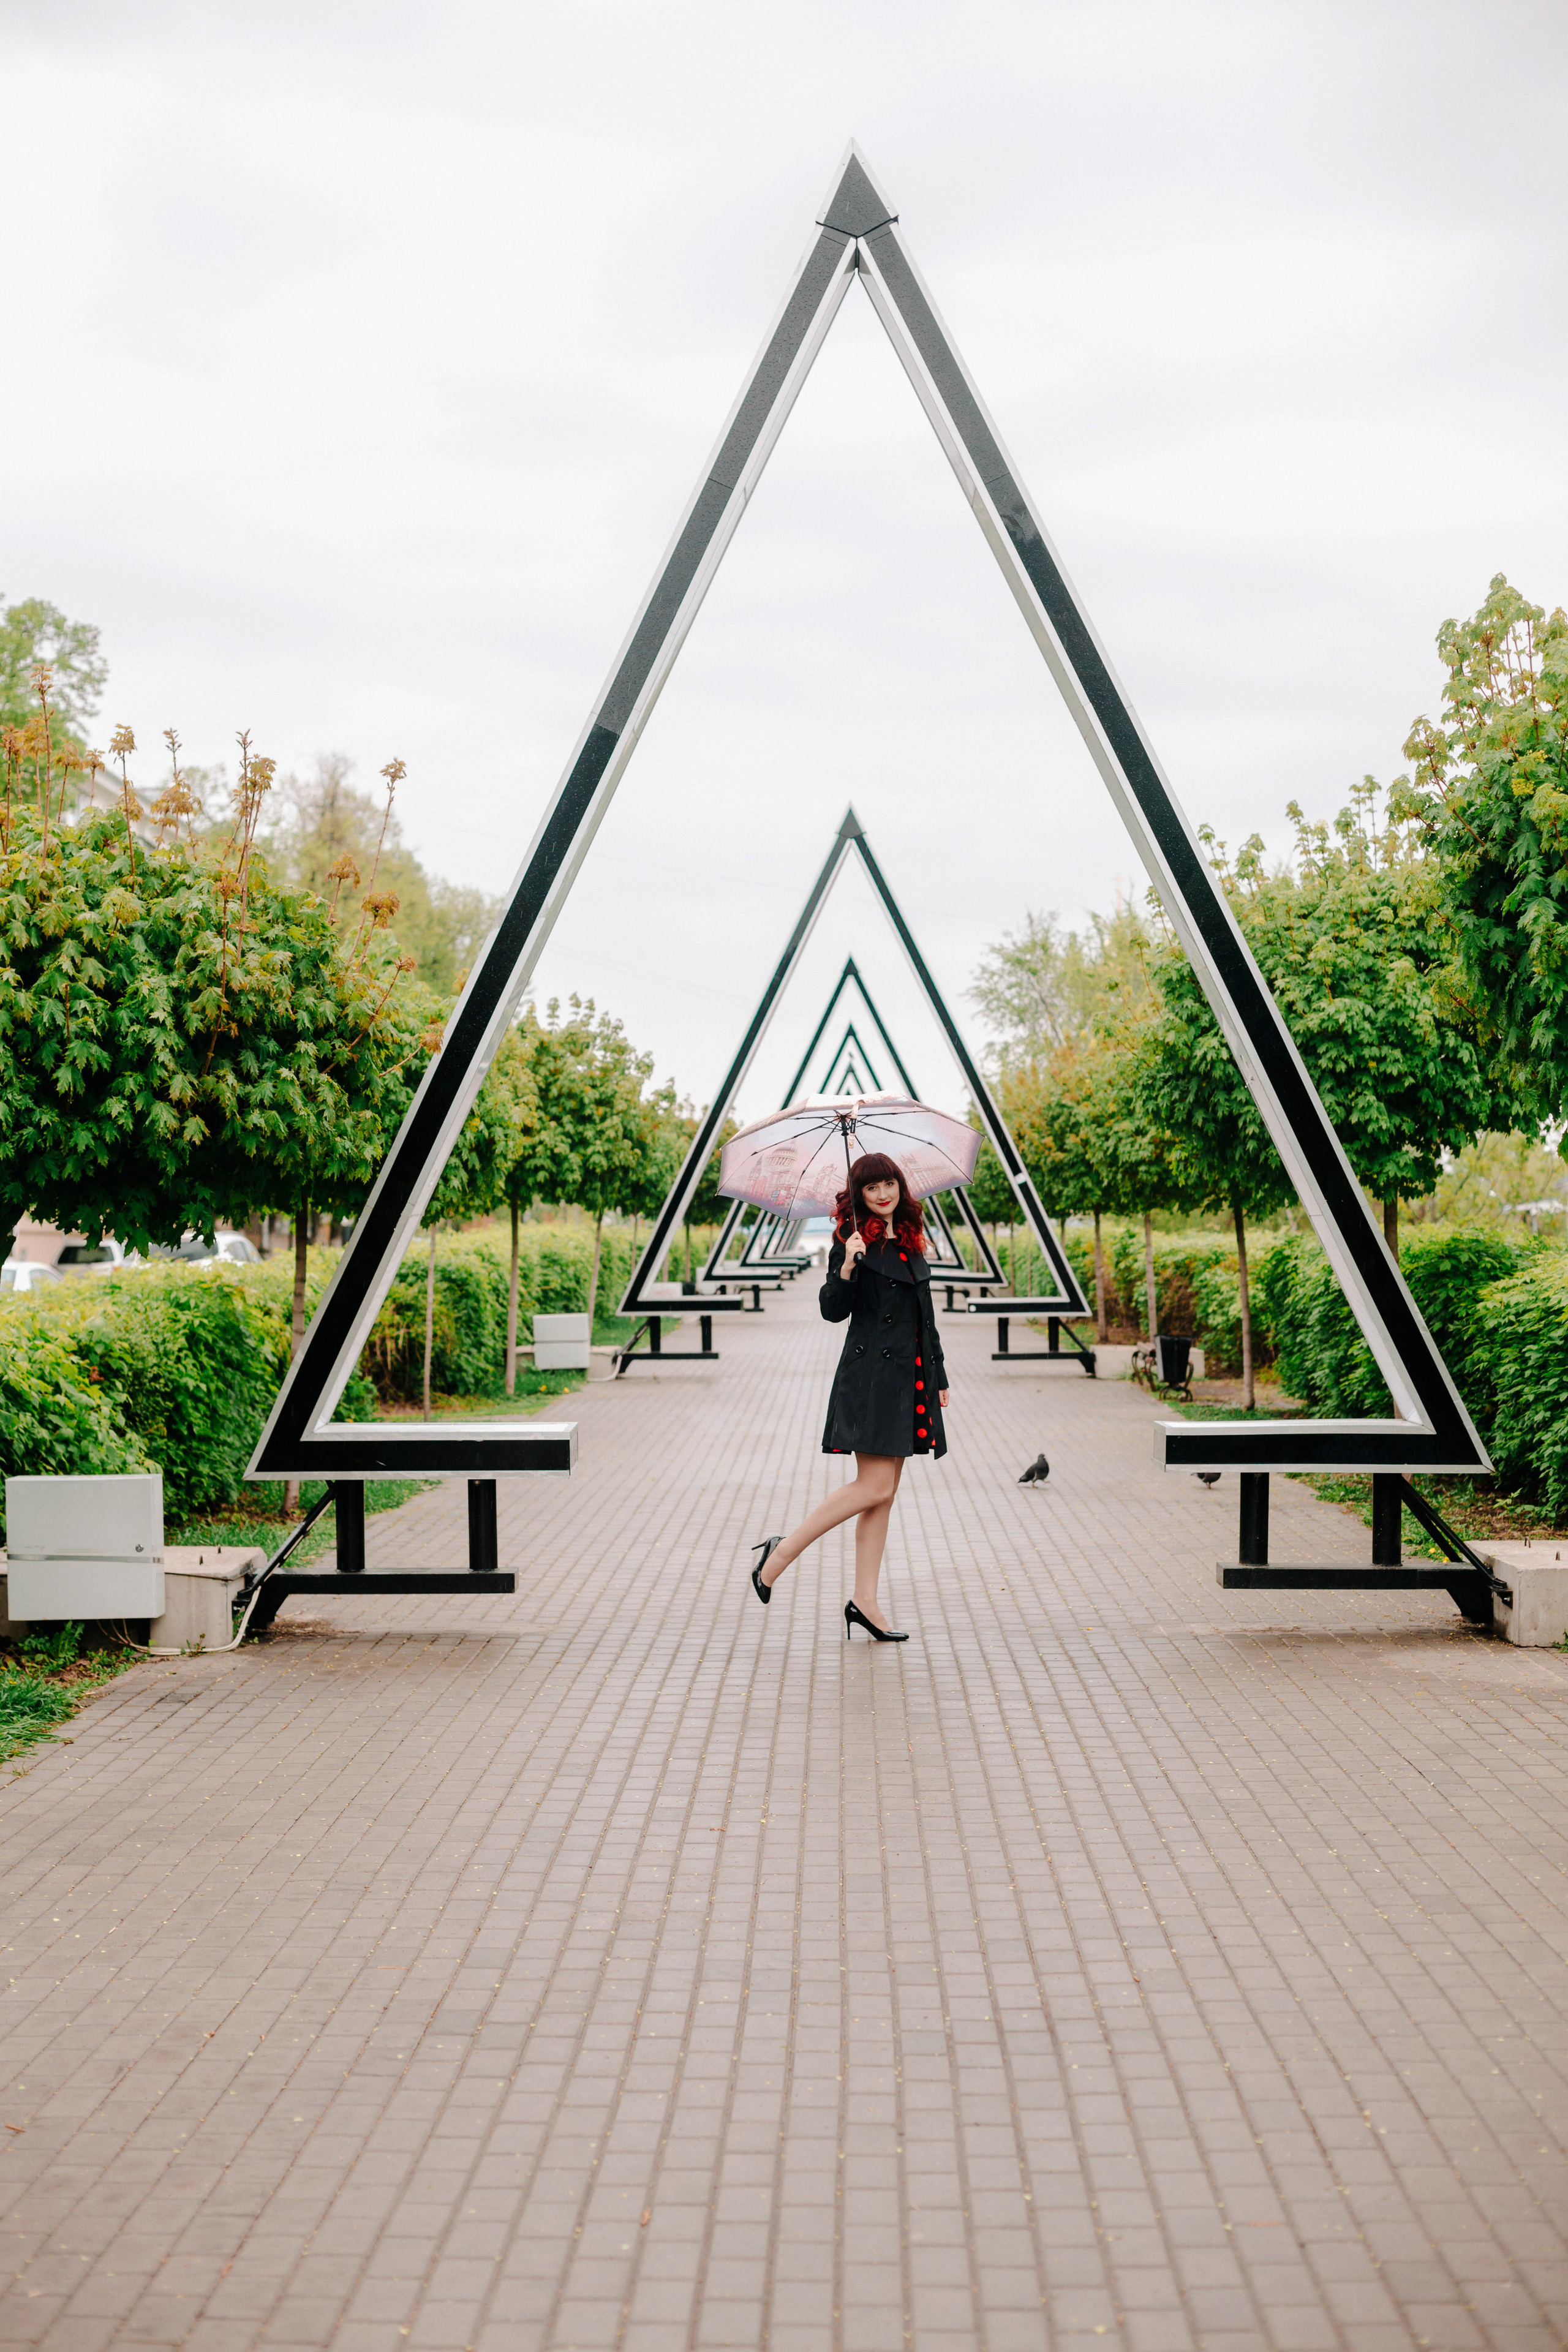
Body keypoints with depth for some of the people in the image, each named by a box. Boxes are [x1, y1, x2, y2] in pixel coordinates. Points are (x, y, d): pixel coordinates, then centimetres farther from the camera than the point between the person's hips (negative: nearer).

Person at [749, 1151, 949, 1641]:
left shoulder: (911, 1243, 15)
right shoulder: (854, 1242, -5)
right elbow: (833, 1310, -13)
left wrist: (938, 1376, 22)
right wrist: (846, 1266, -29)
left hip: (910, 1377, 8)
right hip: (870, 1376, -7)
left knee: (883, 1493, 6)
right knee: (875, 1487, -13)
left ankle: (864, 1602, 9)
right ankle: (782, 1552, -1)